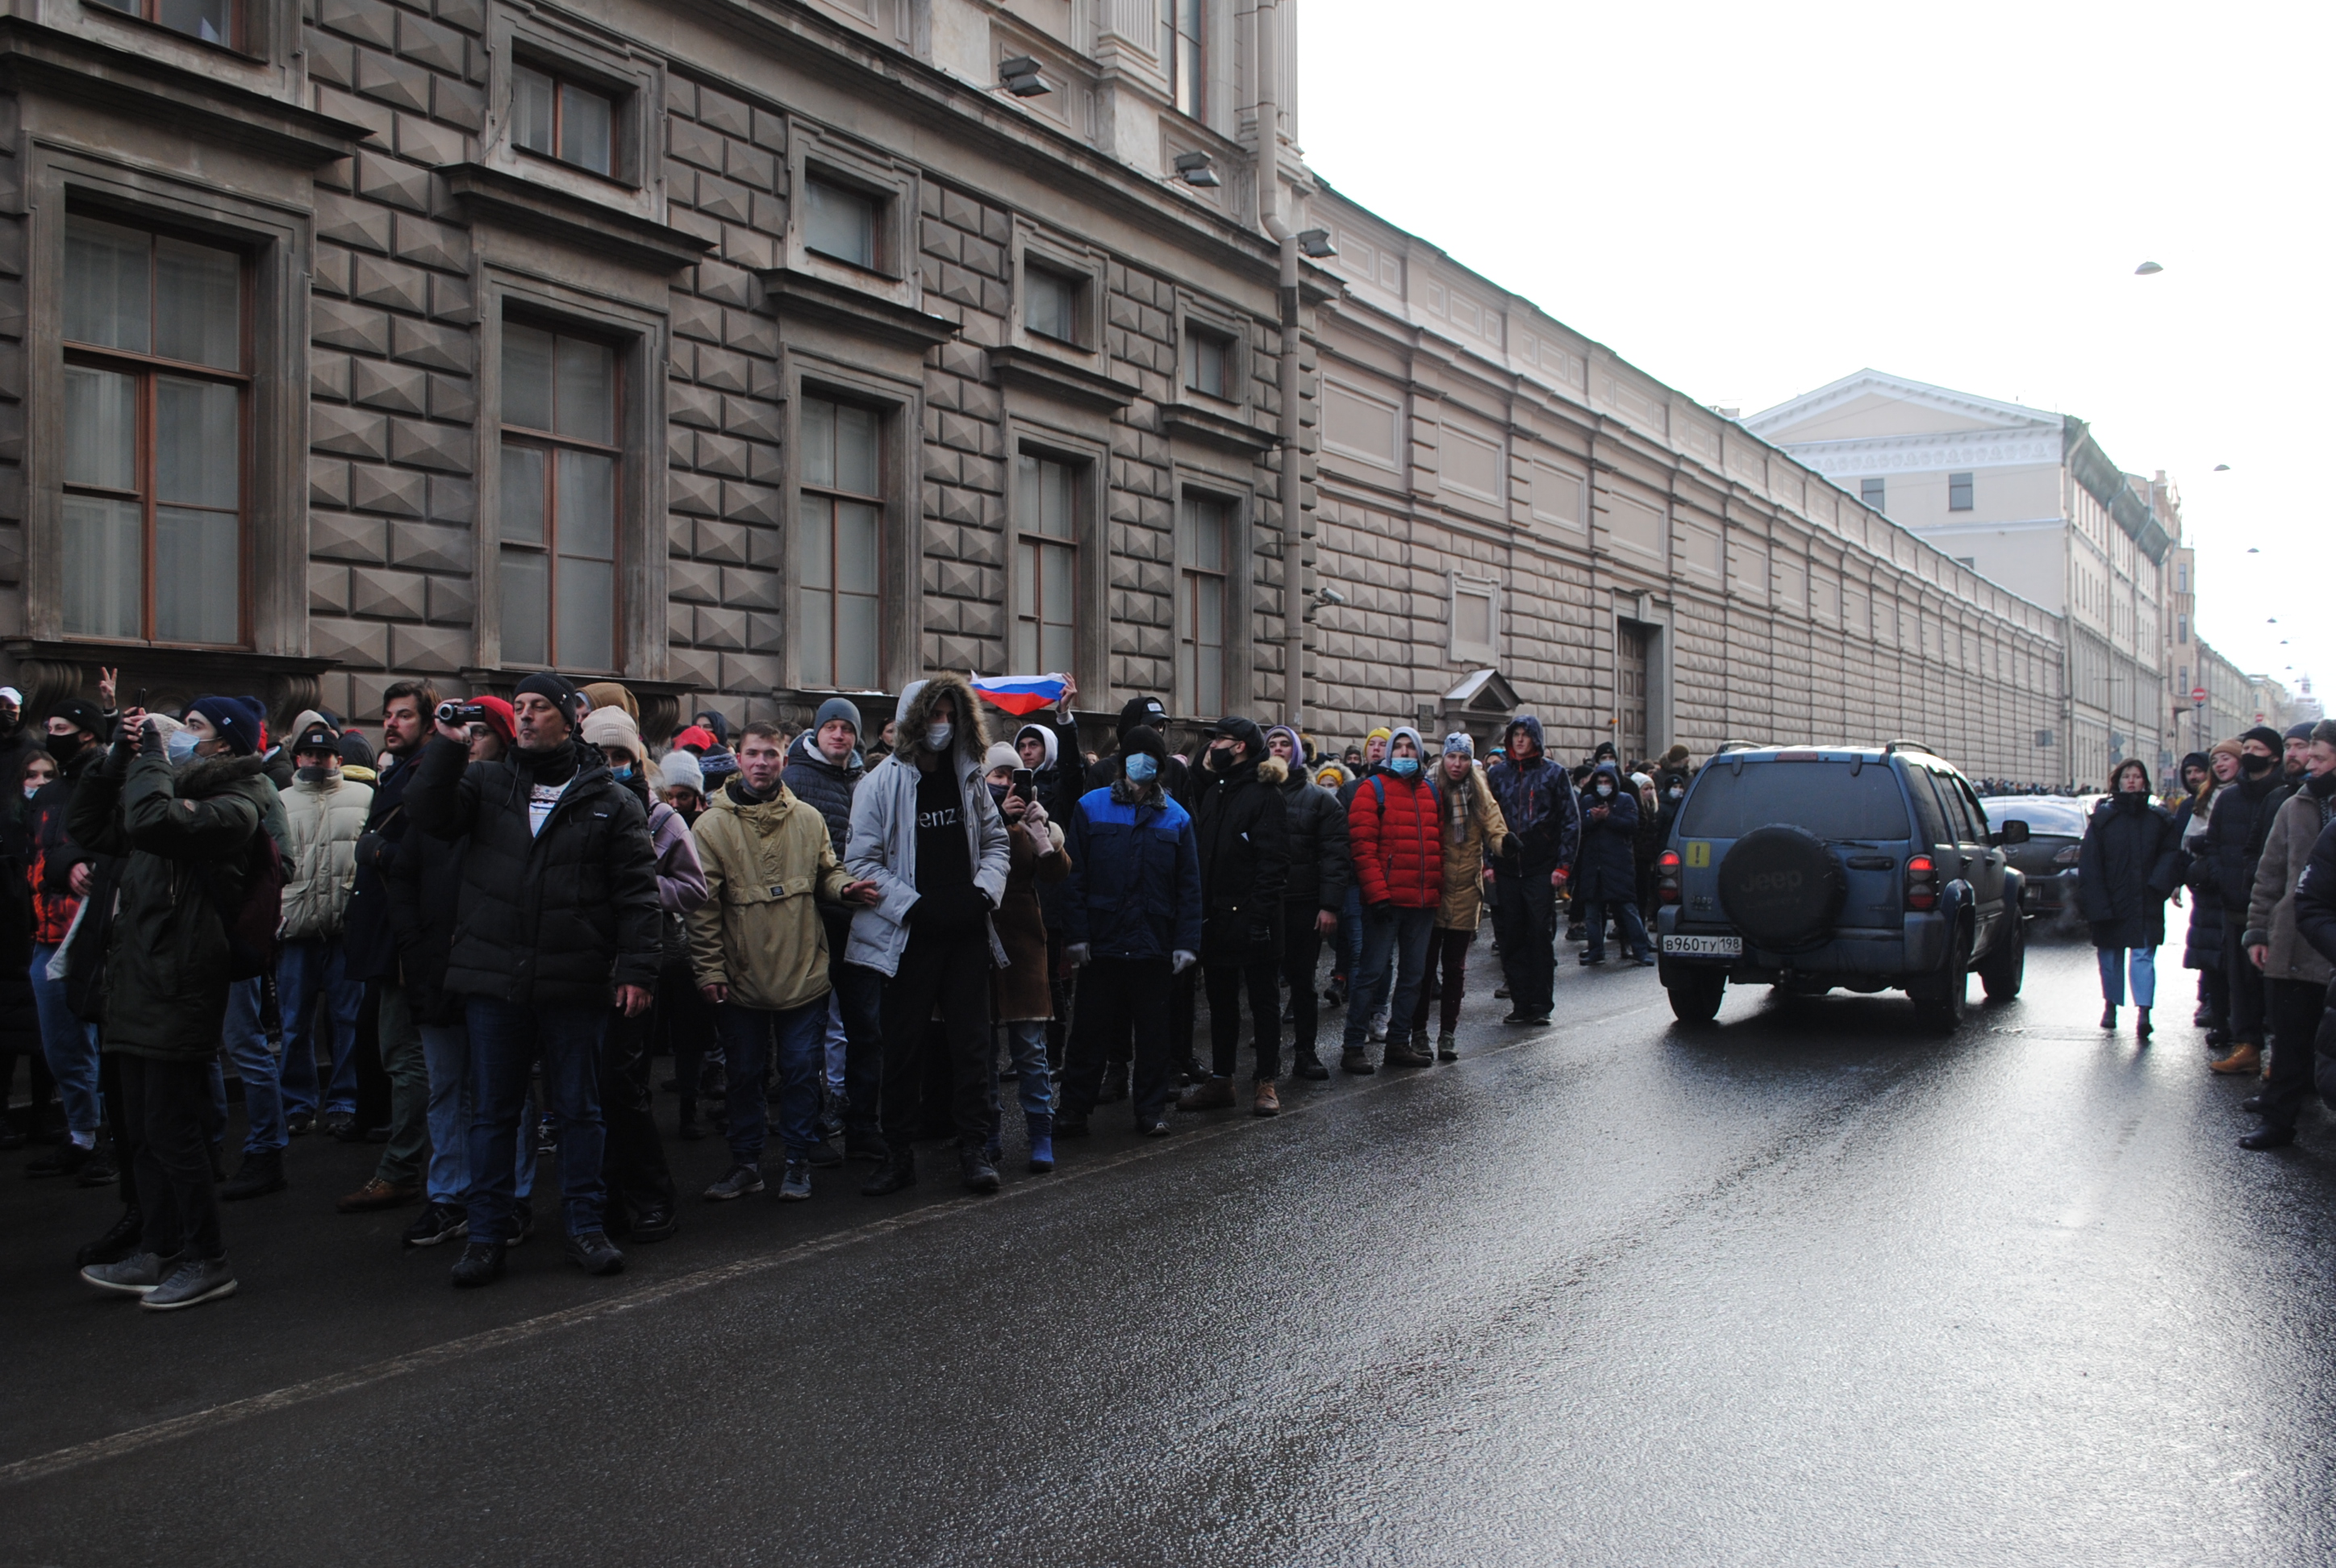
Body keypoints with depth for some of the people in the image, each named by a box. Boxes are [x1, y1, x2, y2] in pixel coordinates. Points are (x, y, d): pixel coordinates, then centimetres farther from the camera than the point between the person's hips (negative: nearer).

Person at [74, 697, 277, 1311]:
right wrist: (118, 757, 12)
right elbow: (89, 827, 22)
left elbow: (152, 821, -29)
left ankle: (206, 1260, 7)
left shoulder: (234, 804, -11)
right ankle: (158, 1253, 25)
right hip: (139, 984, 9)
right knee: (147, 1131, 15)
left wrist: (150, 755, -14)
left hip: (180, 988, -9)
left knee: (173, 1131, -4)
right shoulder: (179, 788, 17)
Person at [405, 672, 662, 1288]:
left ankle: (586, 1226, 19)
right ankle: (486, 1233, 19)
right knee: (492, 1111, 9)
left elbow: (637, 891, -2)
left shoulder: (610, 799, 2)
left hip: (577, 983, -2)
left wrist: (637, 970, -8)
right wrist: (448, 747, -12)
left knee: (580, 1109, 8)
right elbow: (426, 812, -4)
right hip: (494, 981, 2)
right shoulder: (486, 781, 10)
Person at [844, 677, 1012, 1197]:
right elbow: (862, 861, -7)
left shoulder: (969, 778, 10)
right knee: (902, 1046, 4)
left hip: (966, 933, 3)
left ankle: (973, 1148, 12)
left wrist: (983, 892, -2)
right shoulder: (883, 783, -3)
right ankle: (898, 1153, 14)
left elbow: (995, 842, 16)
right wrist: (914, 906, -15)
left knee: (971, 1041, 4)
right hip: (911, 936, -3)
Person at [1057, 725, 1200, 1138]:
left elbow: (1189, 886, 3)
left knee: (1153, 1030, 11)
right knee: (1091, 1028, 6)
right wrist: (1077, 933, -9)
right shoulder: (1091, 807, 0)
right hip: (1101, 944, -1)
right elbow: (1075, 876, -2)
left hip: (1154, 946, 1)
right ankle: (1074, 1108, 16)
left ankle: (1151, 1108, 22)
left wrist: (1186, 943, -4)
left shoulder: (1175, 817, 4)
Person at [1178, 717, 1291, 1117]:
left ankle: (1266, 1083, 11)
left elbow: (1273, 861, -16)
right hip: (1215, 915, 8)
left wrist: (1259, 913, -22)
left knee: (1263, 1000, 4)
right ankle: (1220, 1080, 23)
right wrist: (1203, 909, 6)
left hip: (1251, 917, -7)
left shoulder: (1264, 794, -10)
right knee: (1221, 1000, 14)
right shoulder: (1214, 789, 13)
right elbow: (1203, 848, 14)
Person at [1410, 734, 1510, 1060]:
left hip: (1465, 891, 2)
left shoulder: (1481, 795, 7)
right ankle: (1418, 1032, 12)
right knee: (1425, 963, 1)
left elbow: (1495, 830, -4)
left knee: (1455, 966, 9)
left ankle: (1449, 1034, 16)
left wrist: (1506, 841, -26)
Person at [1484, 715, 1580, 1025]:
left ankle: (1541, 1004, 6)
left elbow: (1571, 821, 2)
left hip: (1540, 868, -3)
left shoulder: (1553, 773, 4)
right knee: (1510, 936, 3)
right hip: (1506, 868, 3)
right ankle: (1520, 1002, 10)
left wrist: (1563, 865, -5)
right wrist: (1486, 862, 2)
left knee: (1541, 934, -1)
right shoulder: (1496, 773, 11)